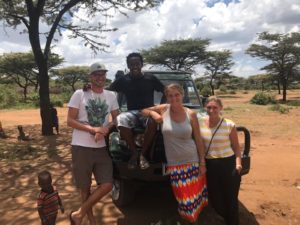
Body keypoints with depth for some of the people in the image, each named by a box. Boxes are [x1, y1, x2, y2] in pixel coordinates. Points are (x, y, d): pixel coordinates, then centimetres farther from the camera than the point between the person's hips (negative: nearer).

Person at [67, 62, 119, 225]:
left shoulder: (111, 95, 6)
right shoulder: (79, 94, -5)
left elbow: (116, 119, 12)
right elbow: (70, 121, -6)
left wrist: (106, 128, -10)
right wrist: (93, 129, -18)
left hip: (102, 148, 4)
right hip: (81, 147, -3)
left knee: (107, 185, -1)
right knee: (85, 187, 9)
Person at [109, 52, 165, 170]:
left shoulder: (150, 78, 3)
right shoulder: (122, 80, 6)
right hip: (132, 113, 1)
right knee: (120, 120, -34)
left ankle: (143, 154, -19)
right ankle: (134, 152, -13)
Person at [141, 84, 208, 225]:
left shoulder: (191, 114, -4)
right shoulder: (163, 109, -4)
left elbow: (198, 140, 0)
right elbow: (144, 111, 11)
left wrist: (202, 162, -1)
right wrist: (153, 113, -10)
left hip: (193, 161, 1)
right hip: (174, 163, 0)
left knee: (194, 196, 13)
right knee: (183, 198, 9)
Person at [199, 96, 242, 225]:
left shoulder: (229, 125, -10)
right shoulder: (200, 123, -3)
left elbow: (236, 147, -1)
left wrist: (238, 162, -16)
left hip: (228, 164, -3)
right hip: (209, 165, 3)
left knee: (231, 198, 8)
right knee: (214, 198, 14)